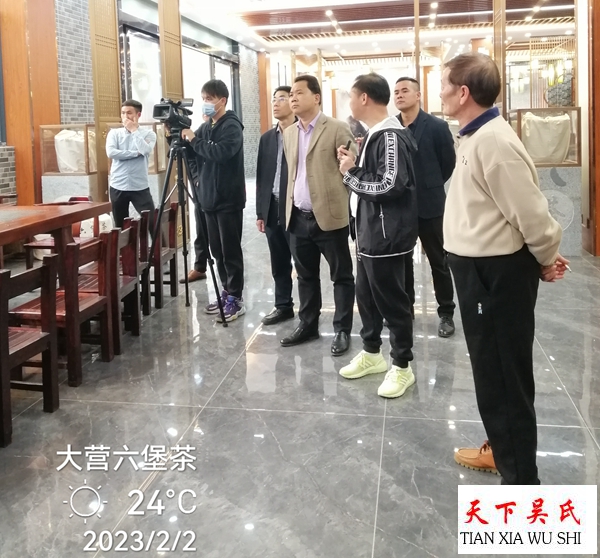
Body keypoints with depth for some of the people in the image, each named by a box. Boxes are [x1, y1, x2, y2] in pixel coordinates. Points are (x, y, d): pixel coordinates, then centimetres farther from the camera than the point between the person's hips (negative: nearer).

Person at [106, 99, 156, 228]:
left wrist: (134, 130, -9)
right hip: (118, 187, 2)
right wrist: (136, 153, -13)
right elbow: (111, 152, -12)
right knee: (120, 226, 11)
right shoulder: (114, 133, 6)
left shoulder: (148, 133, 2)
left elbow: (146, 150, -18)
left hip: (140, 187, -2)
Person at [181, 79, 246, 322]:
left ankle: (236, 298, 4)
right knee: (216, 250, 12)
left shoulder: (232, 126, -10)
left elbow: (220, 153, -26)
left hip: (229, 199, -8)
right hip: (209, 197, 8)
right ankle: (226, 292, 22)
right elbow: (189, 154, 13)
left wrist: (194, 140, -16)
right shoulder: (205, 127, 14)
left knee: (230, 251, -3)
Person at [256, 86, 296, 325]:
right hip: (272, 210, 6)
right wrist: (260, 212, 10)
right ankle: (283, 306, 25)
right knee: (279, 264, 12)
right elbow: (261, 176, 14)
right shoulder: (267, 138, 14)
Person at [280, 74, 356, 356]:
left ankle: (342, 330, 14)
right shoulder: (289, 133, 13)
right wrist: (290, 207, 16)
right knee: (306, 276, 15)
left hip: (329, 216, -6)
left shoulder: (337, 129, -7)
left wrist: (336, 199, -11)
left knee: (341, 276, 4)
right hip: (298, 217, 6)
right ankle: (307, 325, 28)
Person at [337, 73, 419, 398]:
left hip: (386, 234, -10)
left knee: (391, 299, 1)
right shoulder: (375, 134, 12)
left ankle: (402, 366, 15)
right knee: (366, 294, 18)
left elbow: (389, 184, -27)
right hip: (369, 231, 10)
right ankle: (372, 353, 33)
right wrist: (353, 163, -1)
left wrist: (351, 172, -15)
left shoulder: (390, 136, -18)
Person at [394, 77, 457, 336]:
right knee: (401, 260, 12)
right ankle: (405, 308, 26)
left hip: (429, 204, -3)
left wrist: (430, 185, 6)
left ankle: (446, 313, 16)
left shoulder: (437, 126, -7)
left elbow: (449, 162, 1)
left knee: (438, 261, 6)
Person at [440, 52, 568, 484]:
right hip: (480, 268, 10)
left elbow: (530, 211, -22)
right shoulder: (477, 136, 9)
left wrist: (546, 260, -6)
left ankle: (520, 479, 15)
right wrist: (542, 258, 14)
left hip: (497, 273, -10)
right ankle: (502, 449, 42)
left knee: (505, 376, 1)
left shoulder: (493, 141, -23)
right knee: (491, 368, 23)